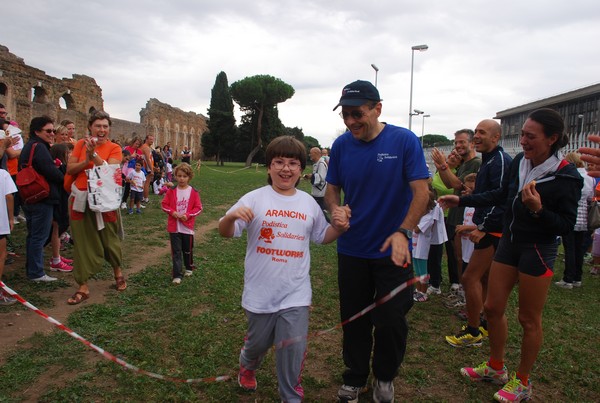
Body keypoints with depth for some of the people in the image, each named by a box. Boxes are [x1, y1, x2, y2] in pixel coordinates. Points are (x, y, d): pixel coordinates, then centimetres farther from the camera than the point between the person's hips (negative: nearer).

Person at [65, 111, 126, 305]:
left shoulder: (114, 148, -4)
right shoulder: (81, 144, 3)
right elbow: (70, 169, -2)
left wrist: (94, 154, -26)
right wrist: (86, 161, -17)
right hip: (81, 199, 2)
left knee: (109, 238, 11)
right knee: (82, 243, 6)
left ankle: (118, 272, 38)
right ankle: (83, 287, 15)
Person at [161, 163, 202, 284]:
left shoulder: (193, 192, -4)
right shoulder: (171, 191, -1)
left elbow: (198, 208, -3)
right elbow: (164, 204, 3)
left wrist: (188, 215, -15)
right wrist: (172, 212, -13)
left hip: (187, 226, 0)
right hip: (174, 226, 0)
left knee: (188, 250, 14)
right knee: (176, 251, 1)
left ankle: (189, 268, 35)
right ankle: (177, 275, 5)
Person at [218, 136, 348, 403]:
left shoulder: (309, 203, 3)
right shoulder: (255, 199, -8)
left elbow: (322, 237, 14)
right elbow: (225, 232, -11)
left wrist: (338, 227, -7)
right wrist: (231, 217, -34)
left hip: (295, 294, 1)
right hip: (260, 292, -1)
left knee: (293, 350, 3)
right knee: (258, 342, 21)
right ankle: (247, 366, 56)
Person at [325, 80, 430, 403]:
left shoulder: (404, 140, -13)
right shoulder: (341, 145, -3)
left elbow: (421, 191, -14)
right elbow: (332, 189, 5)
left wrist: (402, 232, -27)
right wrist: (336, 210, -18)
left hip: (392, 251, -3)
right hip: (352, 249, 3)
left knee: (390, 321, 7)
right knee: (353, 320, 15)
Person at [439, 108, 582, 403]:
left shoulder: (567, 177, -18)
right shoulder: (519, 162, -1)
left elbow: (567, 225, -15)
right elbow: (501, 195, 13)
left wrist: (538, 209, -31)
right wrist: (461, 200, 11)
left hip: (537, 251, -6)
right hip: (509, 242, 6)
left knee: (529, 319, 7)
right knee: (493, 307, 13)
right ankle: (495, 367, 33)